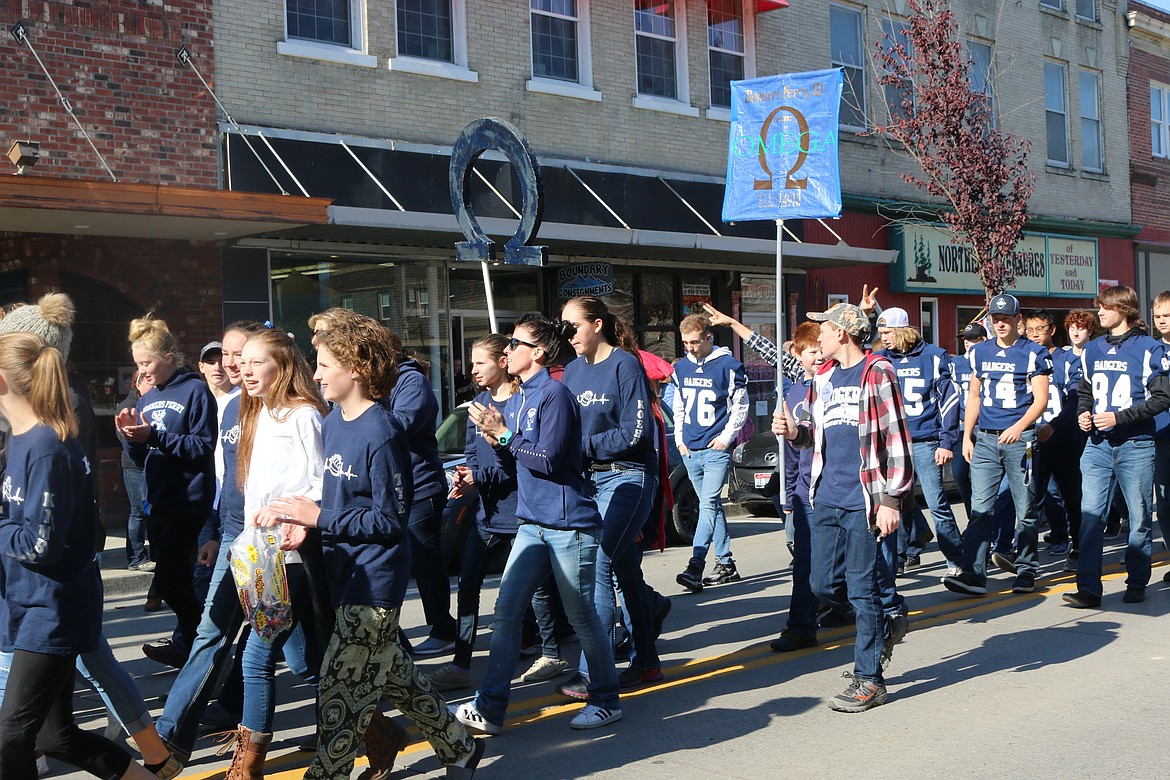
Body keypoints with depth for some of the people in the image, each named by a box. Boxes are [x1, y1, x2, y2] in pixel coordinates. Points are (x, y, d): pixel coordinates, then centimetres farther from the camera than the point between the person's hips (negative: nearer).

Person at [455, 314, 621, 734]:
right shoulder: (515, 401, 13)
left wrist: (504, 434, -14)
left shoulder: (554, 395, -13)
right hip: (532, 524, 8)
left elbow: (548, 459, -20)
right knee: (506, 610, 3)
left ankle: (606, 701, 20)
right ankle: (490, 706, 6)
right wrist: (495, 438, -2)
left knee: (582, 617, 3)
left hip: (569, 525, -8)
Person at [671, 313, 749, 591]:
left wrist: (726, 437, -8)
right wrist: (679, 439, 11)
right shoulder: (681, 368, 11)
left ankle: (695, 567, -23)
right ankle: (725, 564, 19)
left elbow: (740, 406, -2)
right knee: (711, 506, 12)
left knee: (709, 505, -15)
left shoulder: (728, 366, -6)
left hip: (716, 449, -6)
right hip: (690, 451, 6)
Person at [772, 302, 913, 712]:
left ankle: (869, 680, 9)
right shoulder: (824, 377, 14)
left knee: (863, 589, -2)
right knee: (823, 585, 9)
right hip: (827, 498, 7)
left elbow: (896, 439, -9)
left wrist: (891, 500, -13)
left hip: (864, 501, -7)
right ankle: (881, 624, 34)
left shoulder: (876, 372, -7)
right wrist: (795, 431, -1)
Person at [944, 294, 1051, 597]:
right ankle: (973, 574, -7)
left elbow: (1041, 399, -5)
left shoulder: (1033, 353, -1)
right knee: (980, 509, -4)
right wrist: (966, 436, 11)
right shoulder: (980, 352, 12)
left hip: (1020, 440, -3)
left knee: (1025, 510, 5)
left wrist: (1019, 427, -20)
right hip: (985, 439, 4)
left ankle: (1026, 570, 17)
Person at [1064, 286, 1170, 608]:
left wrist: (1119, 417, -16)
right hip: (1098, 445, 4)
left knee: (1140, 518, 6)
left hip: (1136, 445, -4)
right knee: (1091, 516, -5)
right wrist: (1083, 413, 2)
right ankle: (1088, 588, -5)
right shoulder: (1092, 349, 13)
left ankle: (1137, 583, 19)